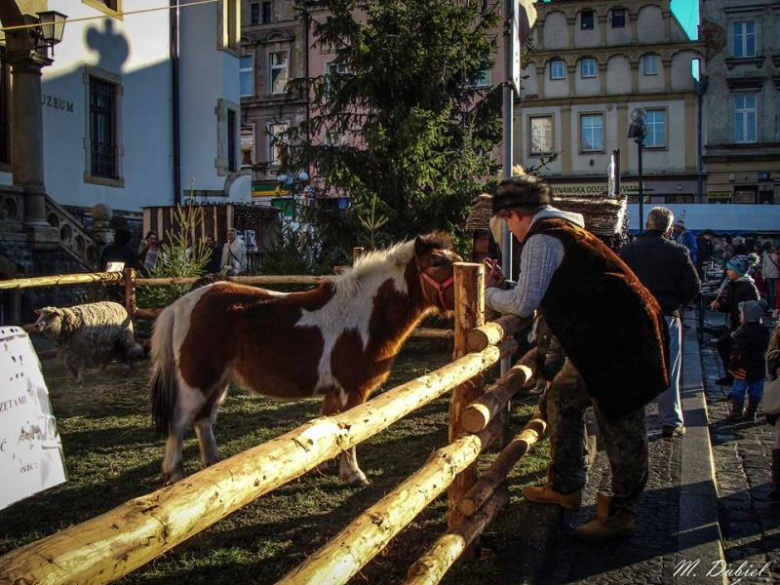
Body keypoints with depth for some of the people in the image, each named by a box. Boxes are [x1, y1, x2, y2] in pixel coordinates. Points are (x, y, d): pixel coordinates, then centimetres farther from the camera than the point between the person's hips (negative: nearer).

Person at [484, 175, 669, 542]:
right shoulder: (562, 228, 18)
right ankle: (565, 487, 29)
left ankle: (621, 513, 10)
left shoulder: (541, 239, -14)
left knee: (618, 420, -2)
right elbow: (541, 296, 27)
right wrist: (503, 288, 19)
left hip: (619, 337, -11)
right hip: (609, 333, 11)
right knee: (563, 396, 18)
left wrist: (490, 292, -1)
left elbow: (523, 304, -18)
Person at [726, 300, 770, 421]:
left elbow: (739, 352, -21)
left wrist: (732, 365, -15)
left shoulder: (743, 331, -18)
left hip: (744, 369, -7)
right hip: (759, 367, 7)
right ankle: (751, 413, 17)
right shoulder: (764, 331, 6)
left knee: (738, 390, 3)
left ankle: (736, 413, 6)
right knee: (755, 392, 11)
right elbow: (764, 349, 14)